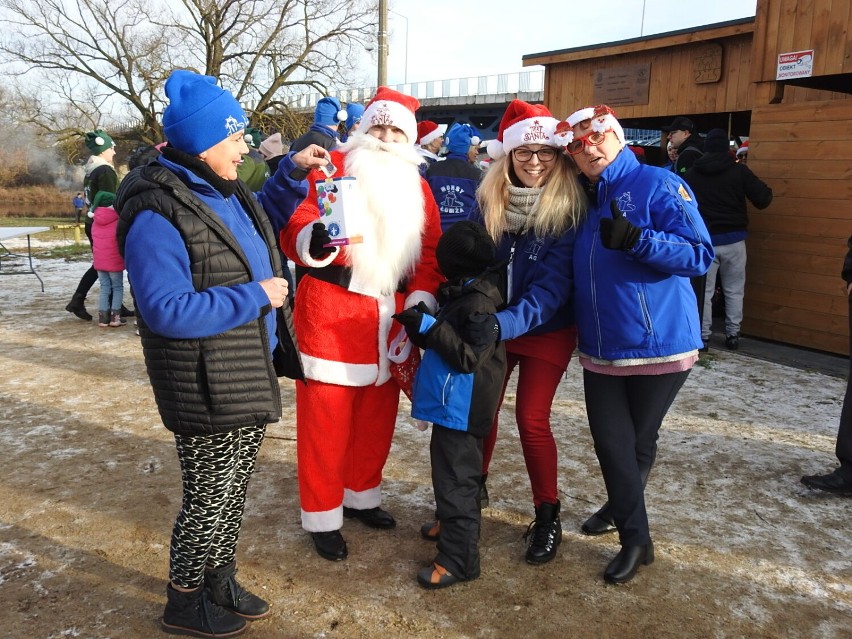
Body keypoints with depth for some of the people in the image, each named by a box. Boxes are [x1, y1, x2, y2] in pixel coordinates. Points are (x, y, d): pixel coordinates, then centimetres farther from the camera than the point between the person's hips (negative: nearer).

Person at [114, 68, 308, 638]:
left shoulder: (229, 194, 8)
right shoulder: (156, 213, -20)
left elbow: (257, 260, 27)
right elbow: (166, 311, -27)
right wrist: (256, 296, -23)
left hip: (250, 375, 8)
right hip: (207, 389, -8)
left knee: (234, 490, 21)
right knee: (210, 497, 8)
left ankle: (221, 582, 41)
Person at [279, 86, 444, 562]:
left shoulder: (416, 185, 13)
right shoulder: (332, 167, -2)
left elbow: (431, 250, 9)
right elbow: (293, 227, -9)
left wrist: (421, 299, -5)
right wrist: (313, 238, -32)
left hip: (391, 314, 5)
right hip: (330, 312, -5)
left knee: (378, 413, 15)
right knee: (326, 416, 2)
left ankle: (361, 496, 36)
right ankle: (322, 517, 18)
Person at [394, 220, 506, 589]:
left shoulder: (477, 303, -21)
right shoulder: (464, 296, 10)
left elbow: (468, 355, -26)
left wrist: (429, 327, -26)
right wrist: (420, 325, 3)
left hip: (459, 409, -11)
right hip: (452, 405, 11)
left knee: (455, 480, -3)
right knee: (455, 475, 26)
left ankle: (458, 560, 7)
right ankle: (451, 527, 45)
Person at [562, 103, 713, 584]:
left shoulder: (657, 184, -9)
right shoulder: (586, 200, 11)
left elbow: (700, 254, -15)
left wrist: (636, 239, -28)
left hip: (658, 344, -5)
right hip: (602, 348, 5)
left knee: (638, 442, 12)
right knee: (611, 441, 6)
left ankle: (622, 510, 37)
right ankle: (635, 538, 24)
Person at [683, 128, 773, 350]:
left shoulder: (691, 174, 1)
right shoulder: (739, 171, -4)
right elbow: (763, 199, -6)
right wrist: (766, 191, 14)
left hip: (704, 240, 1)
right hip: (733, 239, 0)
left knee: (703, 291, 6)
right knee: (734, 290, 11)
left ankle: (702, 336, 6)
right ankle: (733, 335, 14)